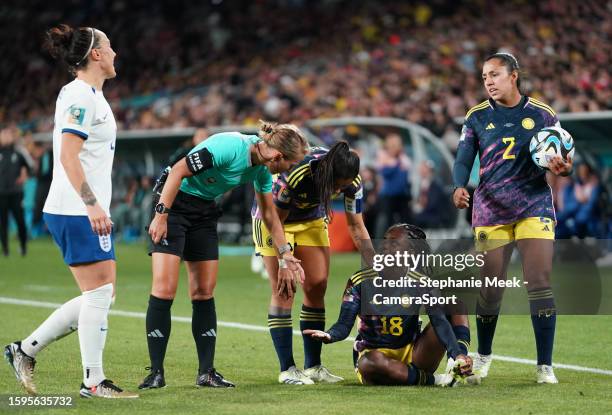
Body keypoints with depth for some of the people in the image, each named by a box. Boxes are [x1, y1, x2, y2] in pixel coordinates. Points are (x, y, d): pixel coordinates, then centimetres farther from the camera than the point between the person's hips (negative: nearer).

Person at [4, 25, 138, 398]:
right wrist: (92, 204, -27)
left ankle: (26, 349, 16)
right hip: (77, 211, -10)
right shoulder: (80, 95, -12)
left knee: (101, 295, 10)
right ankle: (93, 381, -1)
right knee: (99, 293, -7)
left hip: (87, 211, 10)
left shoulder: (92, 95, 18)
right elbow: (68, 156, -20)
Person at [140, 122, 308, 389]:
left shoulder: (262, 168, -1)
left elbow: (270, 215, 11)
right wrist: (161, 215, -24)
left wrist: (286, 257, 12)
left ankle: (206, 372, 7)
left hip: (205, 211, 8)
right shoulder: (228, 148, -27)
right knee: (164, 289, -13)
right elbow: (178, 171, -24)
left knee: (204, 292, 4)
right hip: (174, 203, -8)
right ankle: (156, 372, -8)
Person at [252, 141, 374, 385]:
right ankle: (287, 369, -8)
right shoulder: (295, 175, -39)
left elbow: (356, 227, -11)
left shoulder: (351, 181, -23)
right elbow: (276, 220, -24)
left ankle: (313, 366, 6)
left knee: (317, 287, -1)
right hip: (274, 219, -5)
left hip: (312, 220, 5)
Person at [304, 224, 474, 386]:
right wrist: (328, 336, -36)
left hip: (412, 356, 2)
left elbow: (440, 322, -17)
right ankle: (432, 380, -26)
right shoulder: (361, 282, -3)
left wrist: (459, 354, -36)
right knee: (370, 362, -42)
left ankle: (460, 365, -27)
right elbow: (344, 325, -9)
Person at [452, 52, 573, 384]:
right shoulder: (477, 117, 5)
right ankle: (483, 355, 26)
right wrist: (459, 187, -18)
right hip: (490, 211, 1)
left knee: (540, 285, -10)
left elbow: (560, 159, 8)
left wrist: (563, 168, -16)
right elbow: (463, 161, 2)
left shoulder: (542, 115, 4)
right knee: (490, 289, 3)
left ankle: (545, 365, -4)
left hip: (534, 207, -1)